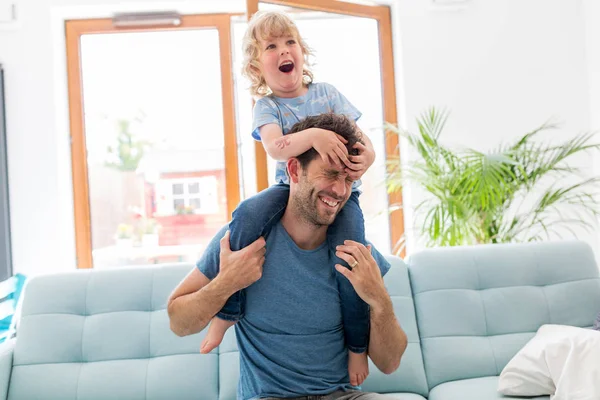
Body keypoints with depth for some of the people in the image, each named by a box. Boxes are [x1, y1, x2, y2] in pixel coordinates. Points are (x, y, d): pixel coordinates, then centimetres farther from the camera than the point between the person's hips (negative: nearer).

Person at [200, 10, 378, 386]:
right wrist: (314, 135, -41)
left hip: (340, 192, 1)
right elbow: (276, 147, -23)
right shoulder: (267, 106, 0)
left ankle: (357, 346, 0)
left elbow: (364, 143, -1)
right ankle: (227, 310, -17)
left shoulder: (327, 93, 4)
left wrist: (365, 157, -25)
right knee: (249, 213, -31)